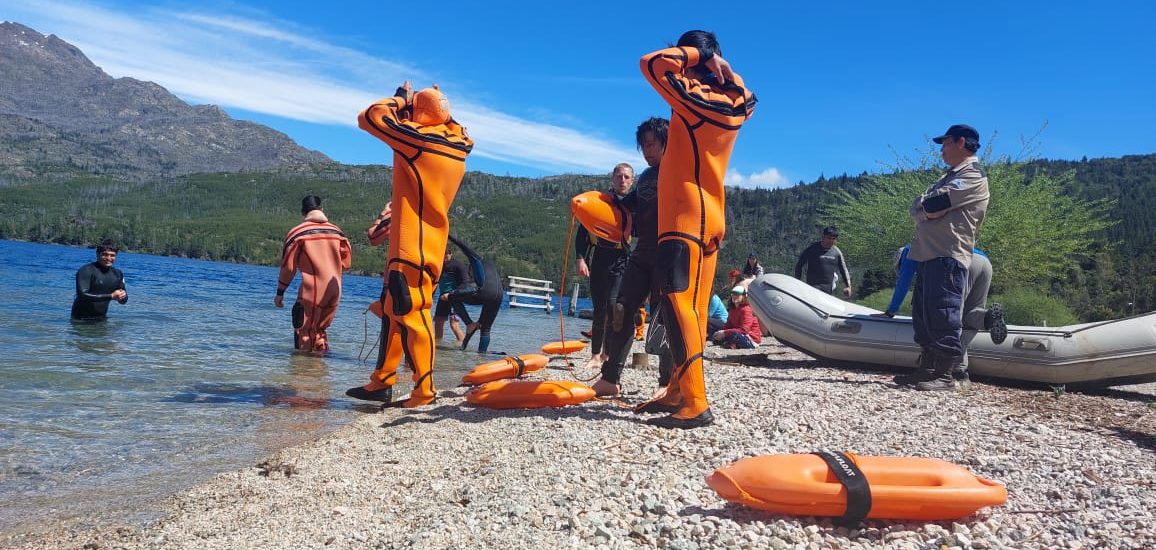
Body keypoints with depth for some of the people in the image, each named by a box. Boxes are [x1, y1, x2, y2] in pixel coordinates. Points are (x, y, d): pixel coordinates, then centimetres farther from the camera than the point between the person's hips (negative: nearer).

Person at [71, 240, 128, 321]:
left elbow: (123, 301, 12)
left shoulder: (117, 274, 8)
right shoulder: (86, 271, -12)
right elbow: (82, 295, -24)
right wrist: (111, 296, -27)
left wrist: (123, 296, -12)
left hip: (101, 318, 6)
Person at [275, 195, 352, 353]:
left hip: (312, 291, -4)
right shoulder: (336, 231, 8)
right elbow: (346, 262, 10)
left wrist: (280, 292, 6)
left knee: (304, 330, 4)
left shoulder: (297, 232, -2)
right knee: (320, 328, 20)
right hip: (335, 292, 5)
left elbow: (288, 266, -2)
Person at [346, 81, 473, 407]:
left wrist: (400, 100, 7)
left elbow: (368, 118, -7)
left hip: (412, 246, -9)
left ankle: (424, 391, -1)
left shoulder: (417, 138, -13)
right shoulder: (457, 144, 8)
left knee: (412, 314, -6)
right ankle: (381, 382, 21)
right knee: (393, 309, 14)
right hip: (427, 243, 9)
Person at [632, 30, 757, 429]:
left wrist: (693, 54, -5)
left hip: (686, 219, -9)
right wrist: (721, 66, 21)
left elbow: (652, 63, -17)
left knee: (677, 304, -12)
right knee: (692, 307, 10)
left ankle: (695, 404, -15)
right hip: (708, 219, 9)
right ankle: (678, 392, 16)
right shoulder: (733, 105, 12)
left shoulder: (696, 99, -12)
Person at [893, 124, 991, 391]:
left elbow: (932, 204, -15)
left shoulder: (973, 175, -5)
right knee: (923, 316, 9)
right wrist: (928, 208, 1)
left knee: (943, 316, -10)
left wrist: (924, 205, 4)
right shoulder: (949, 177, 28)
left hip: (948, 256, -10)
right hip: (928, 255, 10)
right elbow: (915, 208, 20)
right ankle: (927, 370, 15)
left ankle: (945, 375, -7)